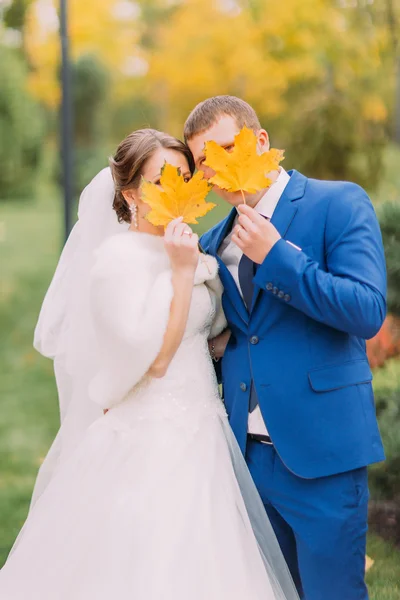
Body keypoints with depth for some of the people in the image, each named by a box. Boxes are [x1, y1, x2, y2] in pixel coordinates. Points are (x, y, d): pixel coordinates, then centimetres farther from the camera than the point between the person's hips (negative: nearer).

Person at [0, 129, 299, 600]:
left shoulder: (181, 251, 12)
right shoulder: (118, 258, -13)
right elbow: (154, 358, -20)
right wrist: (182, 273, -18)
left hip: (199, 434, 8)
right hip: (149, 444, -8)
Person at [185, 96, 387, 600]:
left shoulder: (339, 203, -5)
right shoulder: (215, 242, 13)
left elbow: (368, 312, -17)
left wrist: (275, 256, -18)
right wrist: (214, 344, 0)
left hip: (319, 449, -6)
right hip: (248, 451, 6)